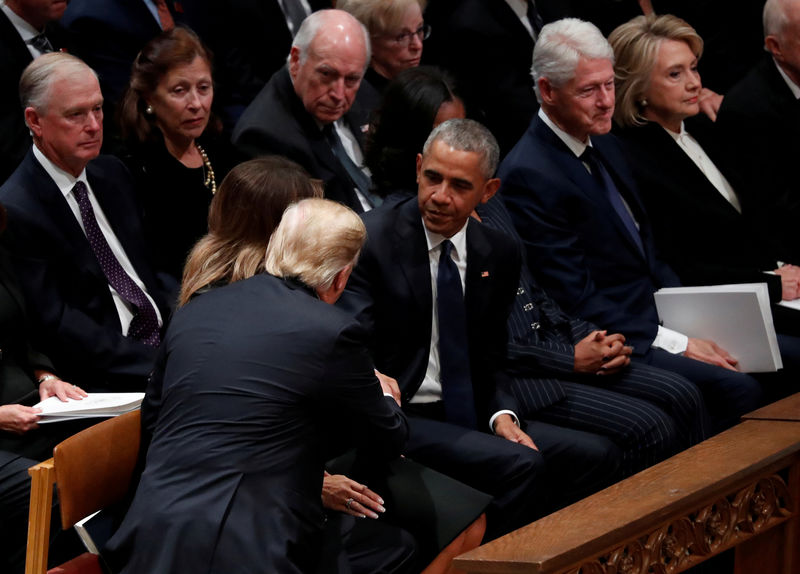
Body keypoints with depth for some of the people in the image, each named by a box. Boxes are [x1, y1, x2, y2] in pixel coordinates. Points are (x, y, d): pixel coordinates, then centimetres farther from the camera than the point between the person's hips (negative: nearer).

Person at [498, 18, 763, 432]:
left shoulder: (603, 145, 13)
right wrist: (676, 344, -18)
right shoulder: (527, 176, -16)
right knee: (738, 390, -27)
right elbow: (575, 301, -17)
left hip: (660, 318, 9)